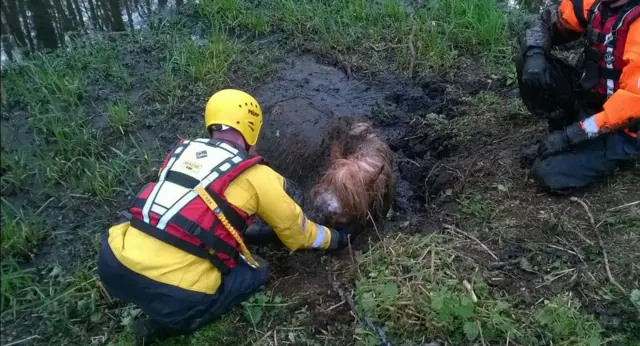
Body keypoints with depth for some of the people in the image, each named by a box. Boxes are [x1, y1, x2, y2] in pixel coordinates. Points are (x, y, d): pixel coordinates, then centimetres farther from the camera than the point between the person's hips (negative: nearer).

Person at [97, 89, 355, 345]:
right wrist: (335, 238, 37)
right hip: (171, 292, -6)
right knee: (256, 271, 18)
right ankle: (167, 325, 7)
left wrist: (249, 231, 44)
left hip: (113, 262, 6)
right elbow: (296, 230, 17)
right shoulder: (256, 176, 1)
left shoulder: (183, 150, 16)